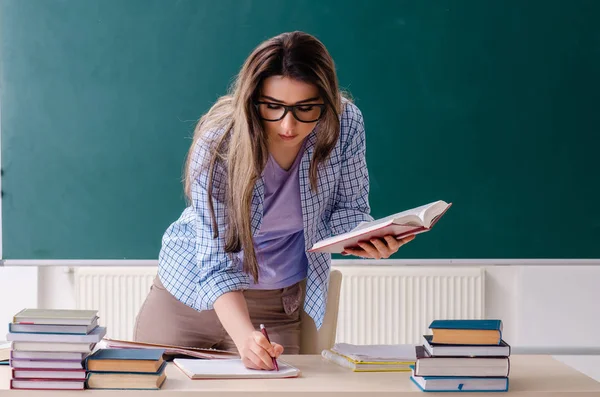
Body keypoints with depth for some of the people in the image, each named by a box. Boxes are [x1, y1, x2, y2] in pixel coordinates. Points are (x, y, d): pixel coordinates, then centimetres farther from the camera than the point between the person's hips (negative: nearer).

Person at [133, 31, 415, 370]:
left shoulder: (345, 124, -20)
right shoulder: (218, 144, -28)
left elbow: (347, 208, -5)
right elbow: (216, 261, -30)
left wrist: (370, 239, -29)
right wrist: (244, 335, -47)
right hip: (194, 289, -1)